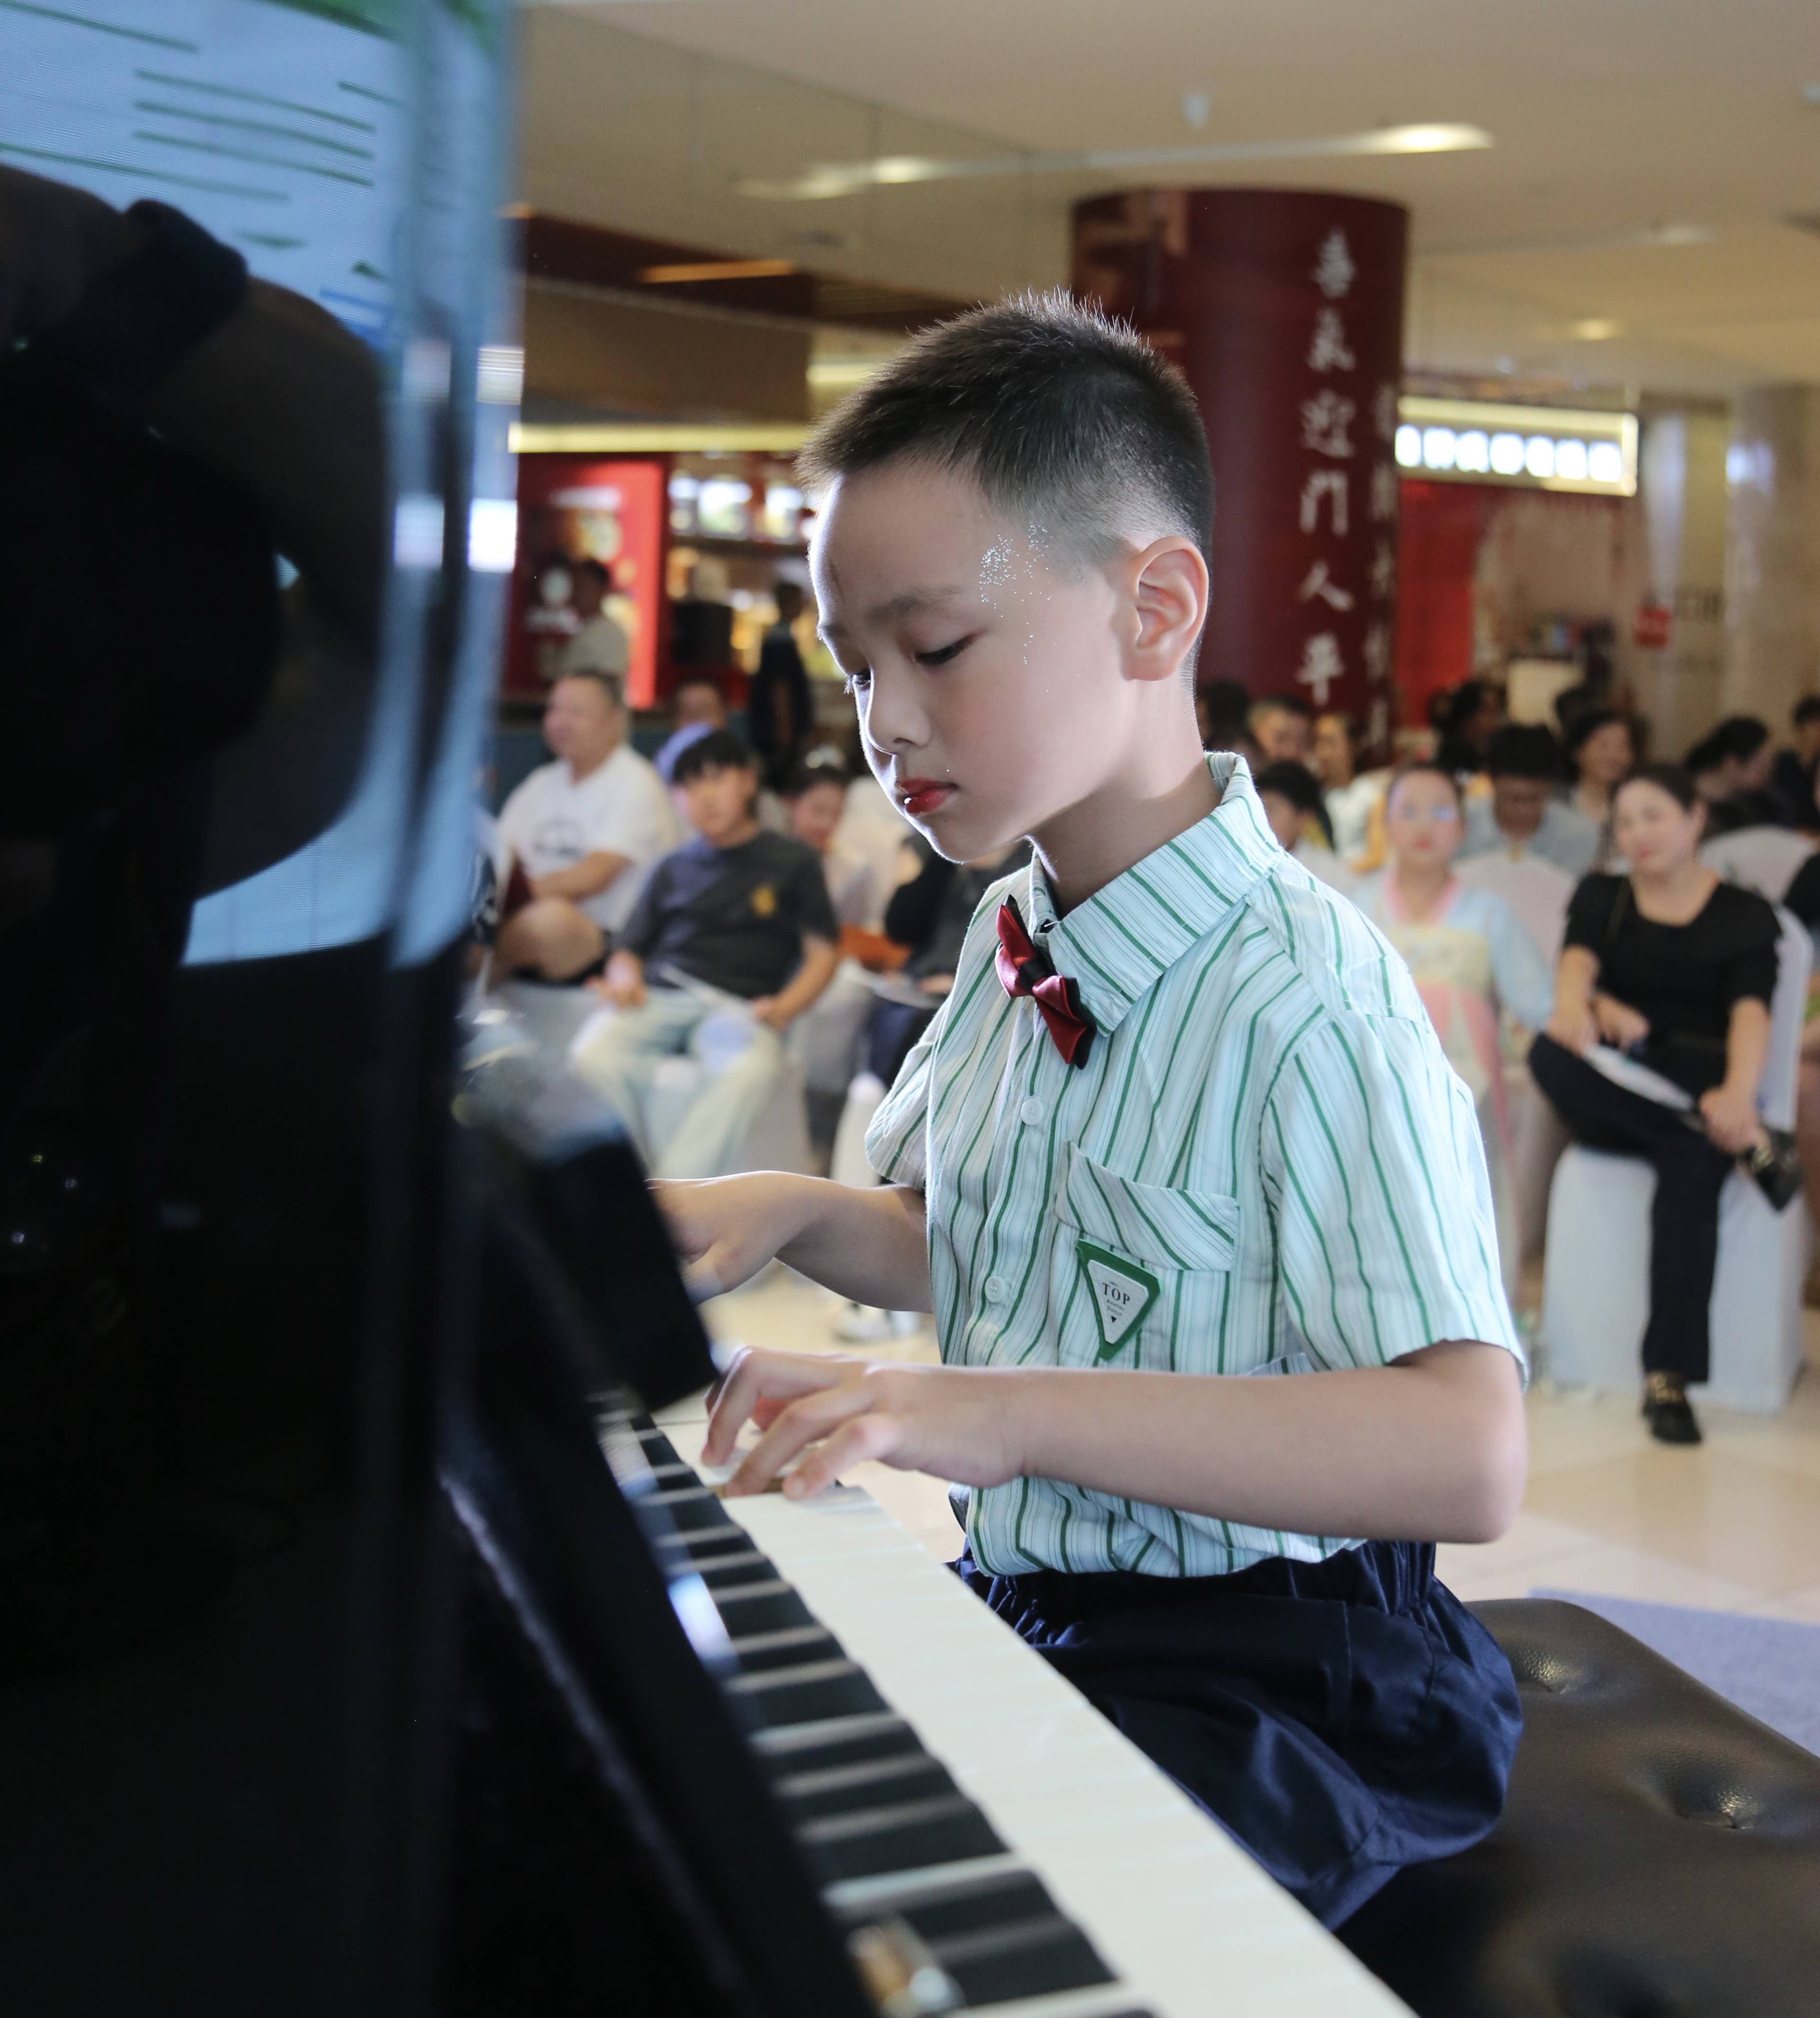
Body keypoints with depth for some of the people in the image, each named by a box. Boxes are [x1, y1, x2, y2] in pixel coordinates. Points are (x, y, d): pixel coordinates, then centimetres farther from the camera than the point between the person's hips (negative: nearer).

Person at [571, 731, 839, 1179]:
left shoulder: (792, 863, 16)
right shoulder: (674, 868, 25)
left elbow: (823, 952, 10)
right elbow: (628, 950, 25)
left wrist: (784, 1007, -8)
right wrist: (625, 980, 0)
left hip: (738, 1005, -3)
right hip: (661, 997, 3)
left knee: (753, 1068, -39)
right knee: (593, 1054, -32)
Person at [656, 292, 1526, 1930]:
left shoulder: (1304, 995, -21)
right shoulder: (1011, 940, 5)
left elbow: (1469, 1455, -31)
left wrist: (1012, 1412, -35)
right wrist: (795, 1217, 1)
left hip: (1265, 1675, -8)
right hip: (1022, 1605, 8)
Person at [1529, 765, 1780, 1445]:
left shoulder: (1745, 914, 11)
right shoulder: (1601, 897, 17)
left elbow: (1749, 1011, -7)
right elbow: (1577, 962, -5)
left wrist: (1738, 1094, -30)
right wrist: (1578, 1005, -32)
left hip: (1702, 1085, -2)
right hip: (1615, 1099, 2)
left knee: (1691, 1167, -37)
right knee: (1551, 1054, -33)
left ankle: (1669, 1377, -38)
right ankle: (1736, 1140, -32)